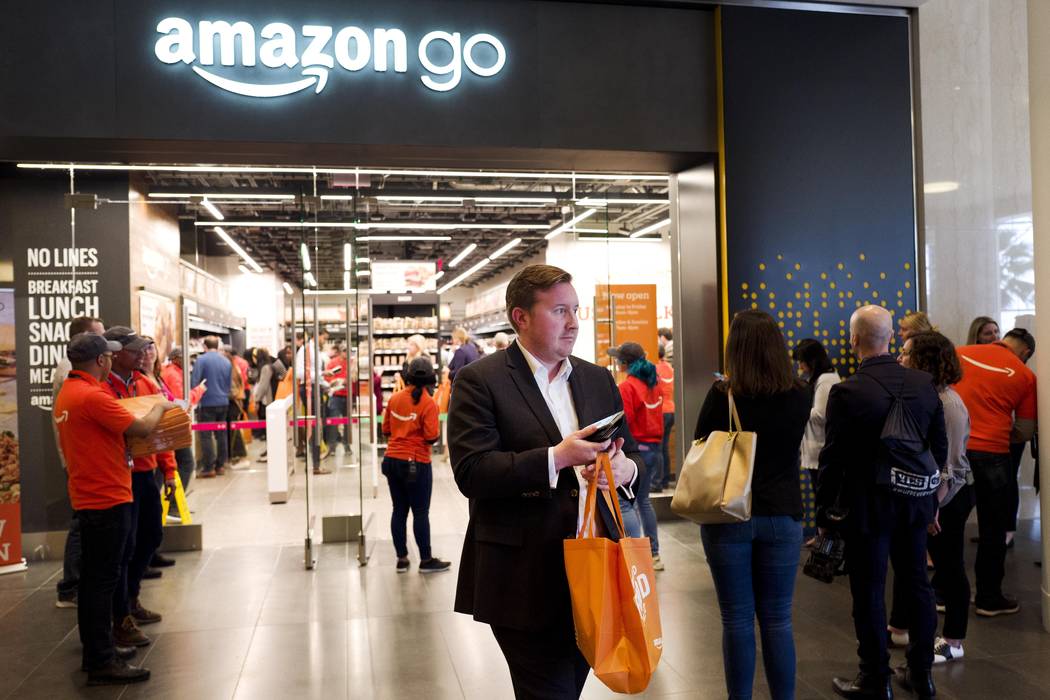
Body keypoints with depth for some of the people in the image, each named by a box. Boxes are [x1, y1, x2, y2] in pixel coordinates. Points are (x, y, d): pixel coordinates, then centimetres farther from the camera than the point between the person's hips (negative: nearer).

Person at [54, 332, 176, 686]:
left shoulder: (67, 392, 11)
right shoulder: (92, 396, -20)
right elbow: (141, 428, -19)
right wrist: (160, 407, -2)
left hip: (87, 495, 10)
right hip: (107, 497, -10)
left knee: (94, 577, 17)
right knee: (103, 579, -3)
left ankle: (96, 650, 27)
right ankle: (102, 662, 4)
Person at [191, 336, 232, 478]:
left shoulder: (201, 359, -8)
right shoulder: (227, 362, 7)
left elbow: (194, 381, -12)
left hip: (208, 403, -5)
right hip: (224, 402, 5)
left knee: (206, 436, -1)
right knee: (221, 434, 12)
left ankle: (208, 468, -2)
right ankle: (220, 465, 16)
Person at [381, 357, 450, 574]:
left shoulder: (394, 398, 2)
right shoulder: (428, 403, -13)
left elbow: (386, 430, 9)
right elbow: (432, 437, -16)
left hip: (392, 460, 5)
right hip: (416, 464, -5)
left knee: (399, 510, 13)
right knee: (420, 513, 5)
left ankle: (402, 559, 21)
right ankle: (426, 560, 15)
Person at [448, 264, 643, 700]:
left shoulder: (598, 380, 11)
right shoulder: (480, 381, -7)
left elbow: (632, 455, 14)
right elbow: (471, 473, -16)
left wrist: (626, 469, -11)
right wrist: (556, 458, -25)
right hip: (526, 582, -5)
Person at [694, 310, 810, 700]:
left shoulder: (722, 394, -12)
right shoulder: (800, 396, -2)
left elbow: (701, 449, 1)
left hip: (729, 517, -2)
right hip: (782, 516, 3)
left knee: (737, 621, 7)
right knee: (777, 620, 12)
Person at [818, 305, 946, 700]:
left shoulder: (846, 393, -18)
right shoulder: (924, 383, -2)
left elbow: (833, 459, -14)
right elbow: (940, 445, 6)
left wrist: (824, 511, -2)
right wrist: (930, 493, 18)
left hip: (867, 508, -6)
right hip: (915, 502, 6)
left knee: (869, 593, 6)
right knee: (917, 585, 17)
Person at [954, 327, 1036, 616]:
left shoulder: (960, 353, 7)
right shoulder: (1024, 375, 2)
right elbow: (1026, 432, 4)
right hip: (991, 454, -2)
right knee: (993, 530, 13)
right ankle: (989, 598, 22)